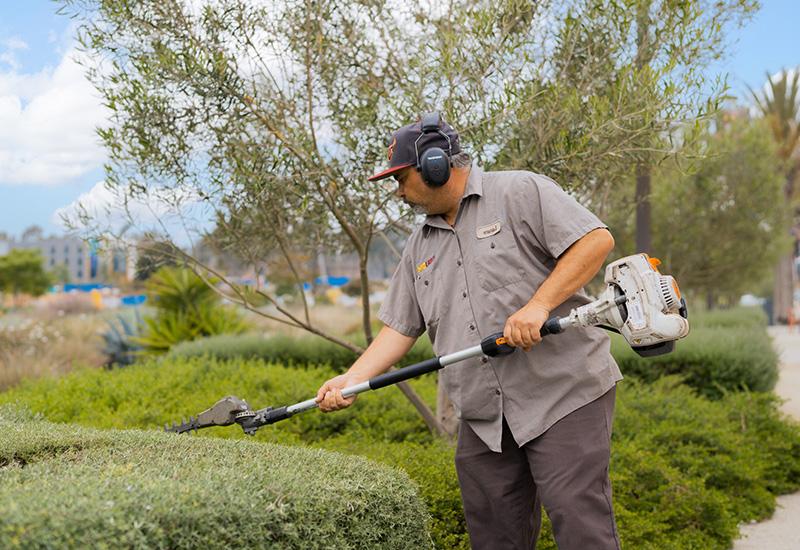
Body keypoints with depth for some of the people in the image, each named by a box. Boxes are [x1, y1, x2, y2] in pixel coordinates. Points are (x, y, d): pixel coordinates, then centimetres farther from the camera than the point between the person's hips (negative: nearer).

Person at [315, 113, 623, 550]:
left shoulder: (521, 193, -3)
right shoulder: (419, 247, 19)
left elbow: (597, 239, -11)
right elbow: (400, 328, 17)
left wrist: (538, 305, -20)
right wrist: (351, 379, 3)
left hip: (564, 395, -6)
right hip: (483, 421, 7)